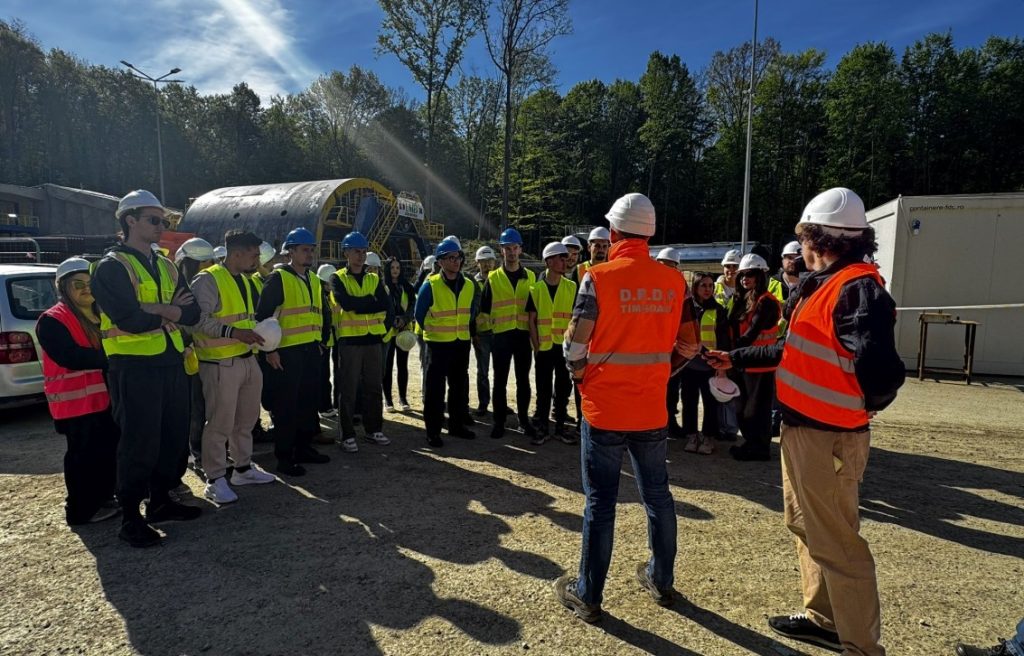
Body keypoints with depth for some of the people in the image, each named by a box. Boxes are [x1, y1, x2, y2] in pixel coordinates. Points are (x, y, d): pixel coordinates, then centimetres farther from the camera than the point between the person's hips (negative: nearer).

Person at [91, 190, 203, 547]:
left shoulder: (167, 267, 14)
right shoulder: (111, 266, -8)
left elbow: (192, 312, 3)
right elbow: (128, 319, -21)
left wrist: (156, 309, -14)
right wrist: (169, 311, -7)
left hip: (171, 362, 7)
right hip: (134, 367, -7)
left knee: (174, 437, 14)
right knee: (140, 443, -1)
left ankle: (160, 500, 31)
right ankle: (130, 517, 14)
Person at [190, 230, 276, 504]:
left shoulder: (244, 280, 16)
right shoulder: (208, 280, -14)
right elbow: (198, 319, -23)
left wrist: (258, 331, 7)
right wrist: (234, 332, -26)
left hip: (247, 359, 9)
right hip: (220, 364, -9)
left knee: (246, 419, 18)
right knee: (220, 423, 0)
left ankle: (243, 467, 33)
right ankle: (215, 480, 12)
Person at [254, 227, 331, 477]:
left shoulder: (314, 280, 14)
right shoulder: (277, 278, -8)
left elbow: (323, 312, 21)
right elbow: (263, 316, -13)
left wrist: (322, 341, 15)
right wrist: (269, 350, -15)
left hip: (311, 350, 7)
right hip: (286, 352, -7)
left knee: (309, 401, 13)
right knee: (286, 405, 0)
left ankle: (304, 447, 27)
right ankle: (284, 457, 11)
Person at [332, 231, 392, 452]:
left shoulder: (374, 279, 10)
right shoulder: (338, 279, -2)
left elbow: (386, 306, 0)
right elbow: (346, 303, -20)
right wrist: (371, 300, -11)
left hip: (373, 339, 4)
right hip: (349, 340, -4)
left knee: (374, 387, 10)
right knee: (348, 390, 1)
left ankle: (374, 430, 22)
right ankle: (348, 435, 9)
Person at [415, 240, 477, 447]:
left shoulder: (469, 285, 3)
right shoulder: (431, 285, -11)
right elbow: (420, 313, -2)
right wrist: (432, 330, 6)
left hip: (462, 344, 5)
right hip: (438, 344, -5)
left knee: (460, 387, 13)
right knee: (435, 388, -1)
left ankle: (457, 425, 26)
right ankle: (433, 431, 7)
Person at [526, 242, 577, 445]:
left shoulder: (571, 287, 3)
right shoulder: (536, 289, 0)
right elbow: (532, 320, 2)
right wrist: (536, 346, -4)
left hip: (565, 347, 1)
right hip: (544, 348, -1)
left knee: (563, 388, 9)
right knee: (543, 390, 7)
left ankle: (560, 427, 22)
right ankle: (541, 429, 18)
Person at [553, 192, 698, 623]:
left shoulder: (599, 278, -13)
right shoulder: (674, 282, 0)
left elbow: (574, 345, -15)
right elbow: (689, 345, 4)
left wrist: (580, 375, 4)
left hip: (604, 409, -4)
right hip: (652, 409, 4)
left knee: (600, 503, 6)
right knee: (657, 495, 19)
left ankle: (588, 595, 20)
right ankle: (661, 580, 36)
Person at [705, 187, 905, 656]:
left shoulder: (856, 289, -21)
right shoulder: (823, 285, 10)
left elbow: (880, 369, -31)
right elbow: (792, 350, 20)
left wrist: (867, 406, -11)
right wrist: (736, 358, 25)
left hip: (828, 438, -10)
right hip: (802, 429, 10)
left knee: (835, 542, 1)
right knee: (806, 526, 21)